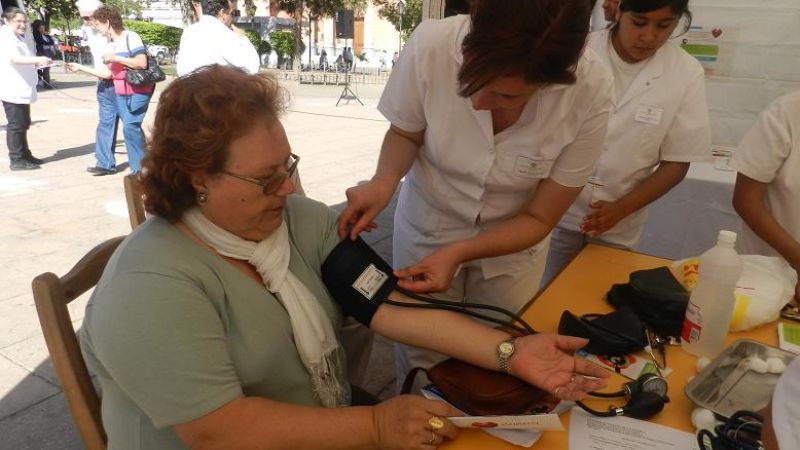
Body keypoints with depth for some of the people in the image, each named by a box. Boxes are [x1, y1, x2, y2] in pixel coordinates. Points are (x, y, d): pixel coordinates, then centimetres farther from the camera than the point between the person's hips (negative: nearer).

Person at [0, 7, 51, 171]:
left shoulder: (18, 37, 20)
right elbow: (14, 59, -28)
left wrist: (37, 62, 14)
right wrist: (38, 60, -38)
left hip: (22, 89, 10)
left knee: (23, 124, 15)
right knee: (15, 124, -6)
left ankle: (25, 155, 24)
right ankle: (16, 160, -2)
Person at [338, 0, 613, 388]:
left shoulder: (590, 91, -28)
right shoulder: (431, 44, -30)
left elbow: (538, 218, -17)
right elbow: (404, 133, -9)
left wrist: (458, 254, -31)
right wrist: (385, 180, -30)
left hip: (512, 242, 1)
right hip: (428, 225, 0)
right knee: (420, 359, 15)